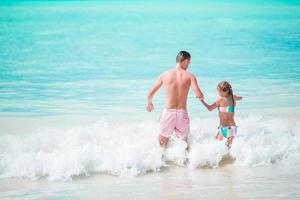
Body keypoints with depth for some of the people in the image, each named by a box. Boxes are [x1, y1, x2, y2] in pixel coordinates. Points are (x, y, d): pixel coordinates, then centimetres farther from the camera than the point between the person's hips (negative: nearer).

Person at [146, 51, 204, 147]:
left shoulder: (164, 75, 2)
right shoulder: (189, 76, -2)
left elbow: (150, 94, 9)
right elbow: (199, 95, -12)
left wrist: (149, 103, 31)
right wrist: (201, 97, 13)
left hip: (168, 113, 0)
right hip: (182, 114, 0)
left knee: (162, 144, 14)